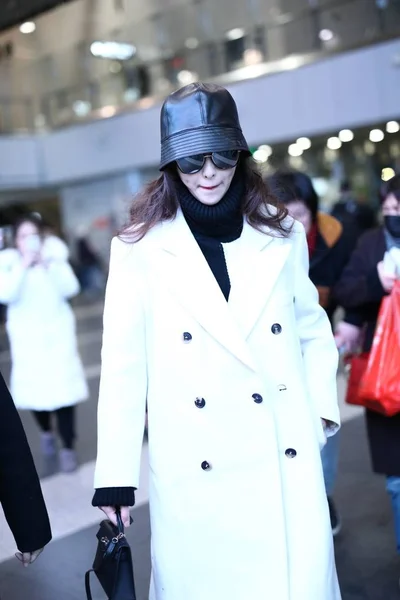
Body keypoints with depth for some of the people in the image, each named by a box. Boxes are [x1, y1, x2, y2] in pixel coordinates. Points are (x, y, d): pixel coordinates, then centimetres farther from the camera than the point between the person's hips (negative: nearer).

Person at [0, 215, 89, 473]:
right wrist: (23, 266, -20)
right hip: (27, 336, 0)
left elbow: (70, 289, -8)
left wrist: (50, 265, -17)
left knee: (64, 388, -7)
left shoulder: (54, 254, 1)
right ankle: (46, 432, 35)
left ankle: (68, 447, 6)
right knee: (35, 390, 3)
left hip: (58, 333, 0)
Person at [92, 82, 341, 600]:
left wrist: (322, 410, 1)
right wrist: (115, 477, -6)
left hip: (290, 468, 2)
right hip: (194, 476, -2)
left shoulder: (282, 236, 5)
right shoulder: (142, 247, -4)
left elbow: (314, 332, 13)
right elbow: (123, 362, -5)